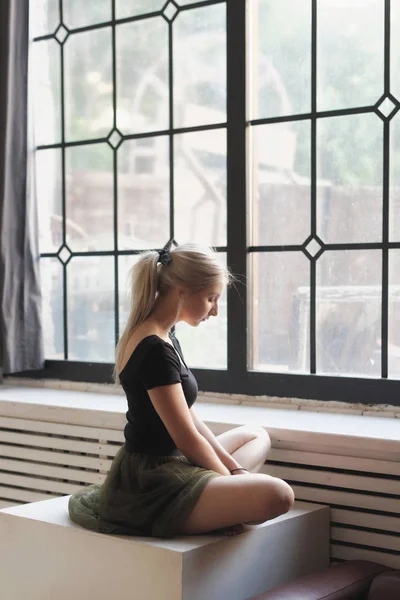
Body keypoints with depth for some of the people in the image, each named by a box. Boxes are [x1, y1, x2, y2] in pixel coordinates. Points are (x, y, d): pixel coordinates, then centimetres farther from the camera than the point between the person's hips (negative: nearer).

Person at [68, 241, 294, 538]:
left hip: (165, 464, 11)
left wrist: (233, 469, 7)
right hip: (152, 487, -11)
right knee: (276, 495, -26)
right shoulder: (155, 350, -20)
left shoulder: (161, 337, 12)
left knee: (258, 436, 26)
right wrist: (232, 480, -5)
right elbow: (186, 437, -18)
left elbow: (191, 419, 13)